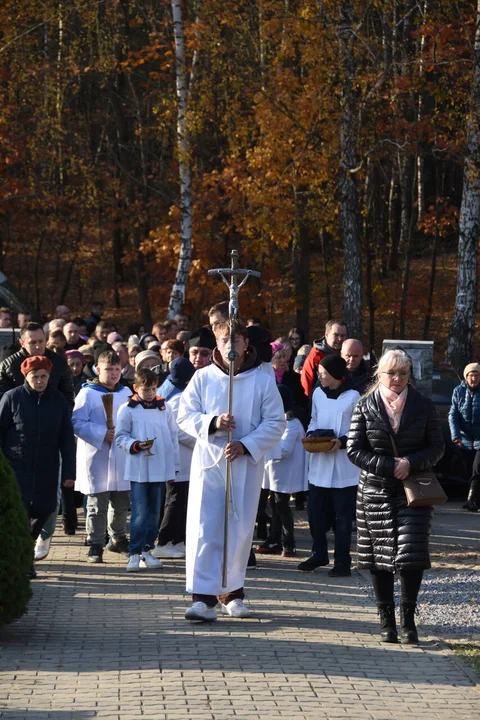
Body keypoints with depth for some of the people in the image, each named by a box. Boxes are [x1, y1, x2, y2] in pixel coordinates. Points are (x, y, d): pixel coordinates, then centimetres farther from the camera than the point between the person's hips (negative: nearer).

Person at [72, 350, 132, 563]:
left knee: (121, 501, 13)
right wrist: (102, 434, -18)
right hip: (96, 456, -5)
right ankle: (95, 545, 3)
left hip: (121, 457, 5)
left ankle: (118, 538, 29)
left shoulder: (126, 393, 11)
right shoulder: (88, 393, -7)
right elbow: (77, 422, -12)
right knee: (97, 503, -4)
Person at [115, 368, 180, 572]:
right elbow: (120, 437, -2)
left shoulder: (164, 408, 7)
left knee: (154, 512, 9)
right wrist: (136, 445, -21)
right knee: (140, 513, -9)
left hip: (160, 469, 4)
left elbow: (173, 437, 11)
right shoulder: (128, 410, -3)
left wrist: (174, 467, 10)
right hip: (138, 469, -4)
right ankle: (134, 553, -4)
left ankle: (147, 550, 18)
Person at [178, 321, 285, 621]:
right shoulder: (203, 378, 4)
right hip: (209, 460, 0)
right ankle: (203, 597, -11)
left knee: (240, 529, 5)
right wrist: (212, 423, -16)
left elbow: (276, 423, 0)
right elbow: (185, 415, 3)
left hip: (247, 463, 0)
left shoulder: (263, 381, 2)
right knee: (204, 528, -9)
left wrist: (246, 445, -12)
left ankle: (232, 592, 21)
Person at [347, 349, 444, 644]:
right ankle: (387, 620, 12)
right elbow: (355, 450, -1)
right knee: (379, 556, 3)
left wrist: (411, 463, -15)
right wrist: (389, 466, -13)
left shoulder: (424, 406, 2)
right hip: (375, 490, 1)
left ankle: (408, 619, 0)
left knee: (411, 555, -10)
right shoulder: (366, 407, 1)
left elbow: (436, 447, 4)